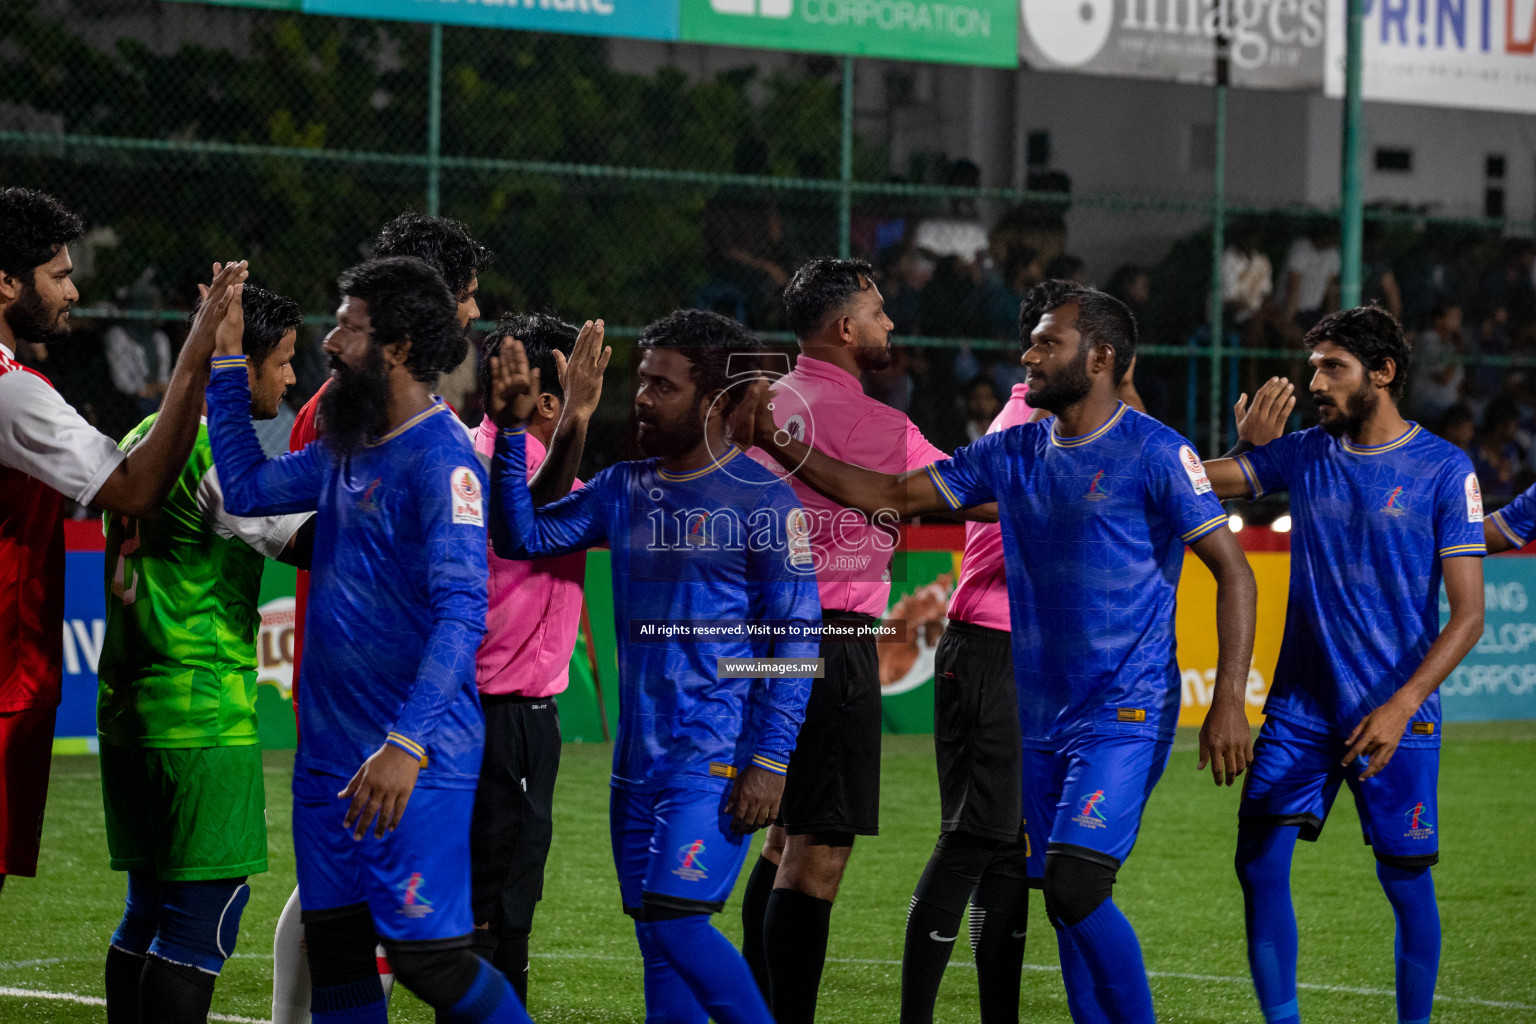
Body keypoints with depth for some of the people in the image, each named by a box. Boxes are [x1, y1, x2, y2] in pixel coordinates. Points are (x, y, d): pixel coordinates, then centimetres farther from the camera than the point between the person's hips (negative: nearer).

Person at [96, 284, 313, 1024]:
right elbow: (304, 542, -13)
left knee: (151, 907, 13)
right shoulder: (220, 452, -13)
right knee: (206, 909, -8)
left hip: (130, 709, 9)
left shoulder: (145, 436, 15)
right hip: (205, 714, -9)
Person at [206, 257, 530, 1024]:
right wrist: (224, 363, 19)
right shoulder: (349, 449, 12)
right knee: (334, 957, 9)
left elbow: (462, 613, -24)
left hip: (417, 758, -9)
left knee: (426, 953, -10)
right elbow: (246, 488, 24)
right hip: (329, 750, 9)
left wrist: (405, 745, -34)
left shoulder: (441, 458, -16)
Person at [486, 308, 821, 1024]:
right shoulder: (624, 490, 12)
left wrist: (771, 761, -15)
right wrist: (511, 432, -1)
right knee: (657, 940, 7)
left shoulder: (763, 500, -7)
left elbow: (796, 638, -9)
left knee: (676, 921, -16)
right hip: (638, 758, 7)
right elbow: (522, 537, 9)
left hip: (717, 759, -7)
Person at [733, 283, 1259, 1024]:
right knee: (1063, 903, 7)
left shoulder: (1153, 453, -8)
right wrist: (778, 444, 3)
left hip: (1125, 715, -7)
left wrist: (1229, 700, -14)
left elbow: (1232, 569, -8)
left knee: (1076, 886, -19)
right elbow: (893, 496, 12)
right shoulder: (1013, 454, 10)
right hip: (1042, 715, 7)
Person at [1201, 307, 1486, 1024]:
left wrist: (1402, 706, -17)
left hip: (1394, 715, -3)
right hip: (1301, 703, 4)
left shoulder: (1444, 470, -5)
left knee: (1406, 881, 1)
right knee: (1260, 863, -4)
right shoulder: (1302, 454, 8)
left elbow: (1468, 614, -7)